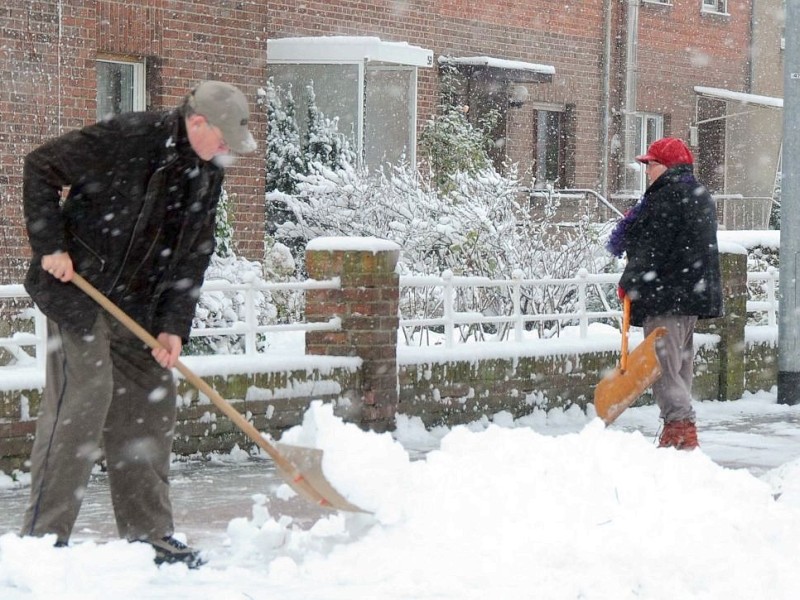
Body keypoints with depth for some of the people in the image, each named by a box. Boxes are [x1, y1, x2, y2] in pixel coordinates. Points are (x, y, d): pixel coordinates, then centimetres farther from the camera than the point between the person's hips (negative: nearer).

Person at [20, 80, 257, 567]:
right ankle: (43, 536, -7)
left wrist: (173, 326, -3)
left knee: (151, 407, 8)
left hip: (138, 307, 8)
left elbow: (193, 258, 7)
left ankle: (150, 535, 17)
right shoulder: (126, 139, -19)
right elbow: (40, 169, -15)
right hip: (78, 288, -8)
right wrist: (50, 247, -18)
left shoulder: (208, 174, 4)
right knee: (82, 400, -13)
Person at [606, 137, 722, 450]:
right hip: (695, 294, 10)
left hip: (666, 297, -10)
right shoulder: (700, 196, 18)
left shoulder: (667, 198, -14)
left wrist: (629, 283, -7)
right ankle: (683, 430, 18)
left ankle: (680, 426, -19)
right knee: (680, 363, 14)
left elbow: (651, 249, -17)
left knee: (663, 364, -11)